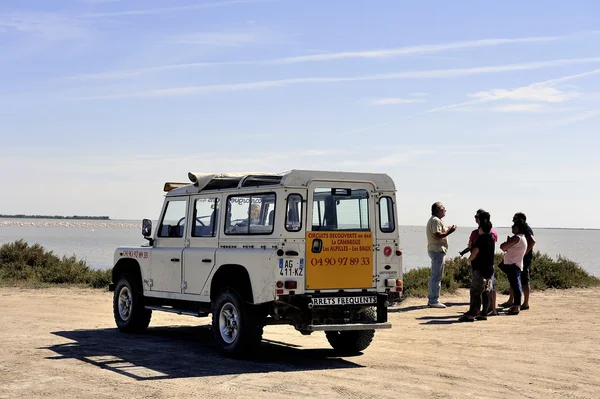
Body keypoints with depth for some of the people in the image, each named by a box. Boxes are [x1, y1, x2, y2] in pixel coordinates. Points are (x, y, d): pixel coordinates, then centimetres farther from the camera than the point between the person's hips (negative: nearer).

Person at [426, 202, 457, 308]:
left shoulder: (434, 220, 21)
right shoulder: (436, 221, -13)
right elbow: (437, 235, -24)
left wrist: (448, 230, 16)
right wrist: (449, 231, -16)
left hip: (435, 250, 11)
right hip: (437, 250, -11)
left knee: (435, 276, 14)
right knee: (437, 277, -10)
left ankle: (432, 300, 19)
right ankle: (434, 301, -10)